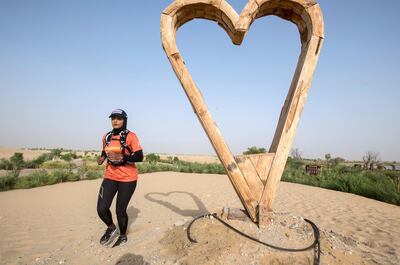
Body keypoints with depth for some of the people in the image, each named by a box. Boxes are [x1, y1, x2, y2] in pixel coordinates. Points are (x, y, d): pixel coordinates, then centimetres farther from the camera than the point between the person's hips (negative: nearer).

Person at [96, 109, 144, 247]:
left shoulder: (130, 136, -11)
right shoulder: (107, 136, 6)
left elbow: (139, 157, -16)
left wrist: (122, 158, -27)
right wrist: (102, 157, 2)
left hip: (127, 179, -4)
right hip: (110, 177, 5)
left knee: (120, 210, 3)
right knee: (101, 209, -4)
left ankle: (123, 236, 33)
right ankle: (111, 227, 30)